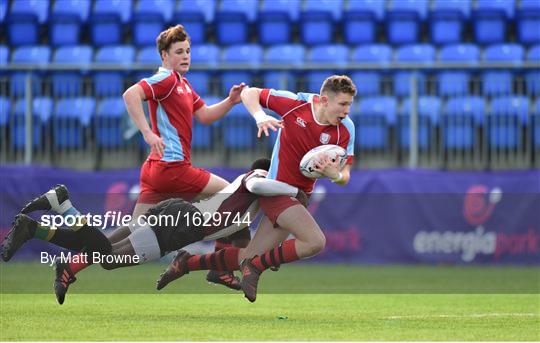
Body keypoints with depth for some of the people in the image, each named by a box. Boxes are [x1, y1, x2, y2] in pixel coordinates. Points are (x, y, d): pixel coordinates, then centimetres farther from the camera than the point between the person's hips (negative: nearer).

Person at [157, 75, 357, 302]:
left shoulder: (345, 129, -7)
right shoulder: (295, 103, -14)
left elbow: (344, 176, -3)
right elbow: (249, 94, -2)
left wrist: (335, 175, -27)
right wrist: (260, 117, -21)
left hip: (299, 196, 5)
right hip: (276, 189, -5)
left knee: (247, 259, 6)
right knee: (315, 242, -25)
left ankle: (187, 263, 25)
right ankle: (255, 266, -6)